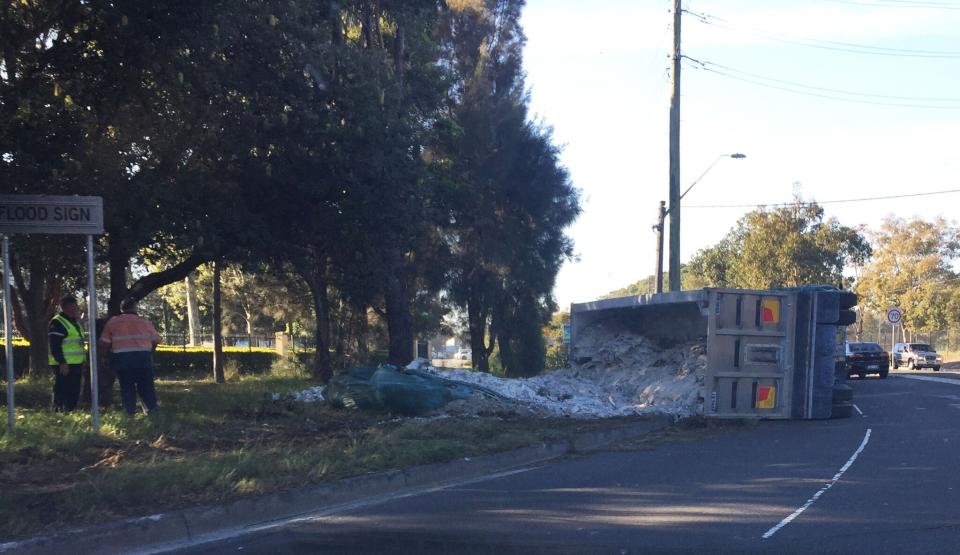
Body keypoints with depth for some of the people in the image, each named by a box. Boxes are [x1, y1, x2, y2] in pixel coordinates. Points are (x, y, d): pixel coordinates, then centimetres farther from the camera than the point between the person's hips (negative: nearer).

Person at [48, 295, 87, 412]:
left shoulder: (75, 322, 19)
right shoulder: (57, 322, -11)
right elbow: (55, 346, -17)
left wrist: (83, 359, 23)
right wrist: (62, 363, -23)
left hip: (76, 364, 9)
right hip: (64, 365, -9)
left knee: (74, 393, 13)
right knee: (62, 392, -9)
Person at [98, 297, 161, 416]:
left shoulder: (112, 322, 4)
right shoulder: (145, 321, 6)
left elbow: (103, 343, -1)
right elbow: (156, 340, 7)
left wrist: (111, 348, 19)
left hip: (122, 358, 0)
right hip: (143, 357, 0)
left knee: (127, 387, 8)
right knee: (146, 386, 10)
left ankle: (130, 413, 7)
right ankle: (151, 411, 8)